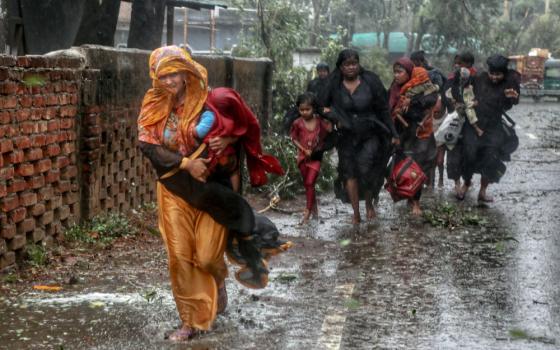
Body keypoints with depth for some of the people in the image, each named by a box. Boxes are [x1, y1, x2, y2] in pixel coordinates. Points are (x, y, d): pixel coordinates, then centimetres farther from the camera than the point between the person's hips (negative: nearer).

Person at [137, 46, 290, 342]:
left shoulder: (208, 102, -7)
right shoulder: (154, 107, -2)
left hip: (212, 187, -2)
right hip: (176, 191, 2)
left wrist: (227, 141, -17)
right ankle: (191, 321, 14)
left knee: (207, 256, -1)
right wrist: (186, 163, -21)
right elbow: (147, 145, -12)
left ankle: (218, 281, 36)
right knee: (180, 258, 0)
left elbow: (241, 128, 5)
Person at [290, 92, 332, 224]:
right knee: (307, 183, 13)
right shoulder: (298, 123, -9)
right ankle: (314, 207, 31)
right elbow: (294, 139, -2)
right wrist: (304, 150, -12)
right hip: (303, 156, 2)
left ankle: (308, 211, -4)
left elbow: (330, 129, -13)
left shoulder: (319, 120, -8)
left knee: (310, 183, -9)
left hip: (316, 156, -2)